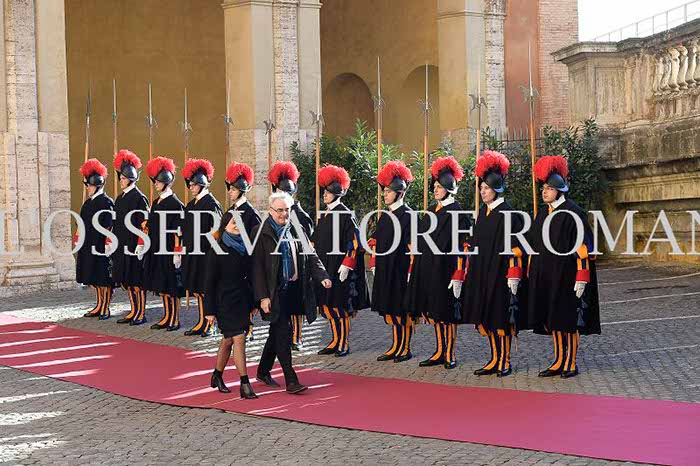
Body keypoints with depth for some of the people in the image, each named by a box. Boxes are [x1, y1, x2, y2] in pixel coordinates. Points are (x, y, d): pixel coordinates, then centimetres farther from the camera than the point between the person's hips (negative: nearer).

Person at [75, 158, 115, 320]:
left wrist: (108, 244, -18)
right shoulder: (88, 202, 15)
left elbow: (110, 226, -14)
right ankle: (99, 306, 21)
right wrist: (77, 239, 17)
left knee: (104, 279, -3)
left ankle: (105, 308, 3)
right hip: (88, 247, 8)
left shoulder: (107, 202, -10)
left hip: (101, 247, -8)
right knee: (94, 279, 12)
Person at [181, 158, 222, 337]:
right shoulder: (192, 204, 13)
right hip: (192, 253, 8)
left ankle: (210, 325, 6)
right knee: (196, 290, 11)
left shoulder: (211, 204, -10)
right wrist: (185, 250, 14)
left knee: (205, 290, -2)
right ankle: (201, 323, 18)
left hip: (205, 254, -8)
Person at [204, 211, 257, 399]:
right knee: (238, 338, -12)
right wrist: (209, 310, -11)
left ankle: (217, 377, 30)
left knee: (228, 340, 14)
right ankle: (244, 384, -11)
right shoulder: (217, 250, -8)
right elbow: (209, 281, -8)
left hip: (242, 299, 6)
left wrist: (252, 302, 13)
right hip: (225, 301, -6)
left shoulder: (244, 247, 8)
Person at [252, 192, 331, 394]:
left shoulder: (296, 231, 10)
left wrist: (322, 276, -7)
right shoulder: (261, 233, -7)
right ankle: (290, 380, -4)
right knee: (284, 332, -9)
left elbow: (311, 256, 10)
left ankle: (263, 371, 32)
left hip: (293, 291, 6)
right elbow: (257, 267, -10)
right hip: (274, 292, -6)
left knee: (277, 331, 16)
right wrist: (263, 296, -15)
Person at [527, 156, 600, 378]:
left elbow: (583, 247, -13)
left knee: (568, 319, 0)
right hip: (545, 276, 7)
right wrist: (531, 273, 14)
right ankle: (559, 361, 19)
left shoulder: (573, 213, -11)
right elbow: (535, 245, 16)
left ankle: (571, 363, 9)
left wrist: (581, 278, -17)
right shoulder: (543, 213, 11)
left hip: (566, 275, -7)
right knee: (552, 319, 10)